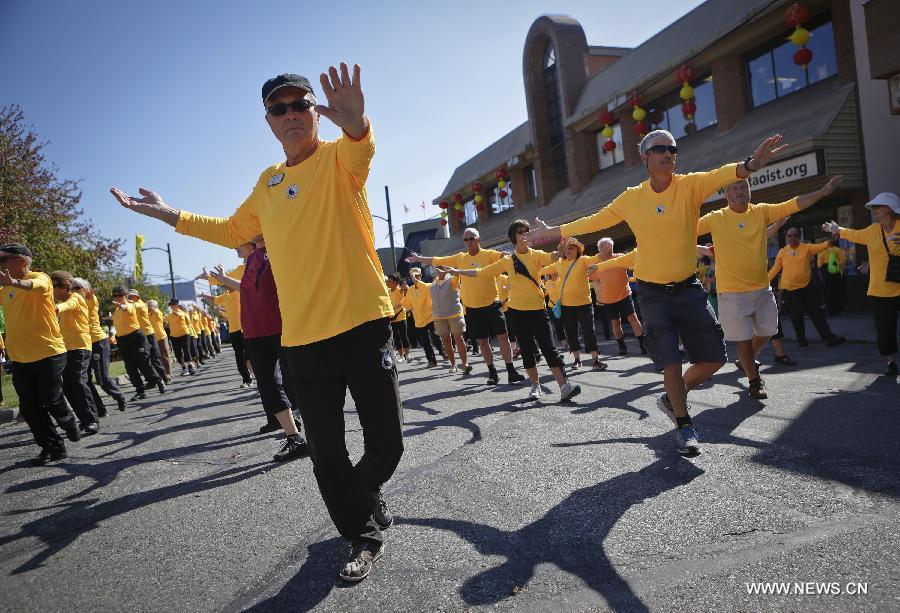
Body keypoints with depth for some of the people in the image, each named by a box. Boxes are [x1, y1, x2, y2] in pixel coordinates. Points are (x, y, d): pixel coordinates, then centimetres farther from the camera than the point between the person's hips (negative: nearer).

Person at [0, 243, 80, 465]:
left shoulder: (39, 277, -9)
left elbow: (38, 286, -33)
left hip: (48, 353, -6)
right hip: (19, 358, 6)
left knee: (52, 401, 0)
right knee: (29, 408, 5)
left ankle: (69, 424, 30)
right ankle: (53, 448, 16)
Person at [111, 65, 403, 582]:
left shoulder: (338, 156, -1)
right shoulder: (268, 182, 16)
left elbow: (361, 150, -27)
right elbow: (234, 231, 31)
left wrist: (356, 124, -50)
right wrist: (169, 215, 26)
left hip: (363, 325, -4)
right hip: (302, 337, 5)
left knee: (387, 443, 3)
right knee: (327, 455, 7)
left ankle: (363, 497, 36)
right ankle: (364, 535, 30)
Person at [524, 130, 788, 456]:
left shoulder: (690, 186, -7)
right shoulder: (631, 198, -2)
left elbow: (719, 175, -28)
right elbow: (594, 221, 9)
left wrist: (749, 165, -50)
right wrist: (554, 231, 12)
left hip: (689, 288, 1)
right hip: (653, 293, -1)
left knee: (714, 358, 3)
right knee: (671, 361, 1)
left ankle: (671, 399, 29)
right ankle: (684, 424, 22)